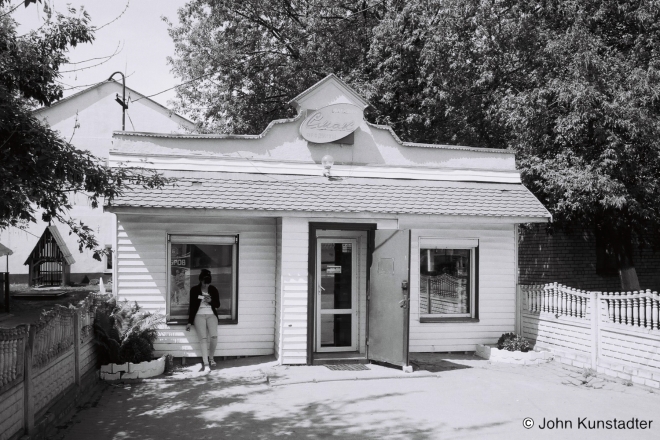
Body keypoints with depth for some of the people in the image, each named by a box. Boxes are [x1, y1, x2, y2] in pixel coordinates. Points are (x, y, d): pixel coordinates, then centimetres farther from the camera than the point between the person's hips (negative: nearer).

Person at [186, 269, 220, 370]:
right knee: (203, 338, -18)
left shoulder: (214, 290, 7)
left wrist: (211, 301, -11)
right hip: (199, 315, -2)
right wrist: (190, 322, 0)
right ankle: (206, 363, -21)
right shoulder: (194, 290, 1)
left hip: (211, 315, 2)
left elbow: (218, 305, 11)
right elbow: (191, 306, 2)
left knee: (214, 336, -18)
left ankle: (211, 358, 6)